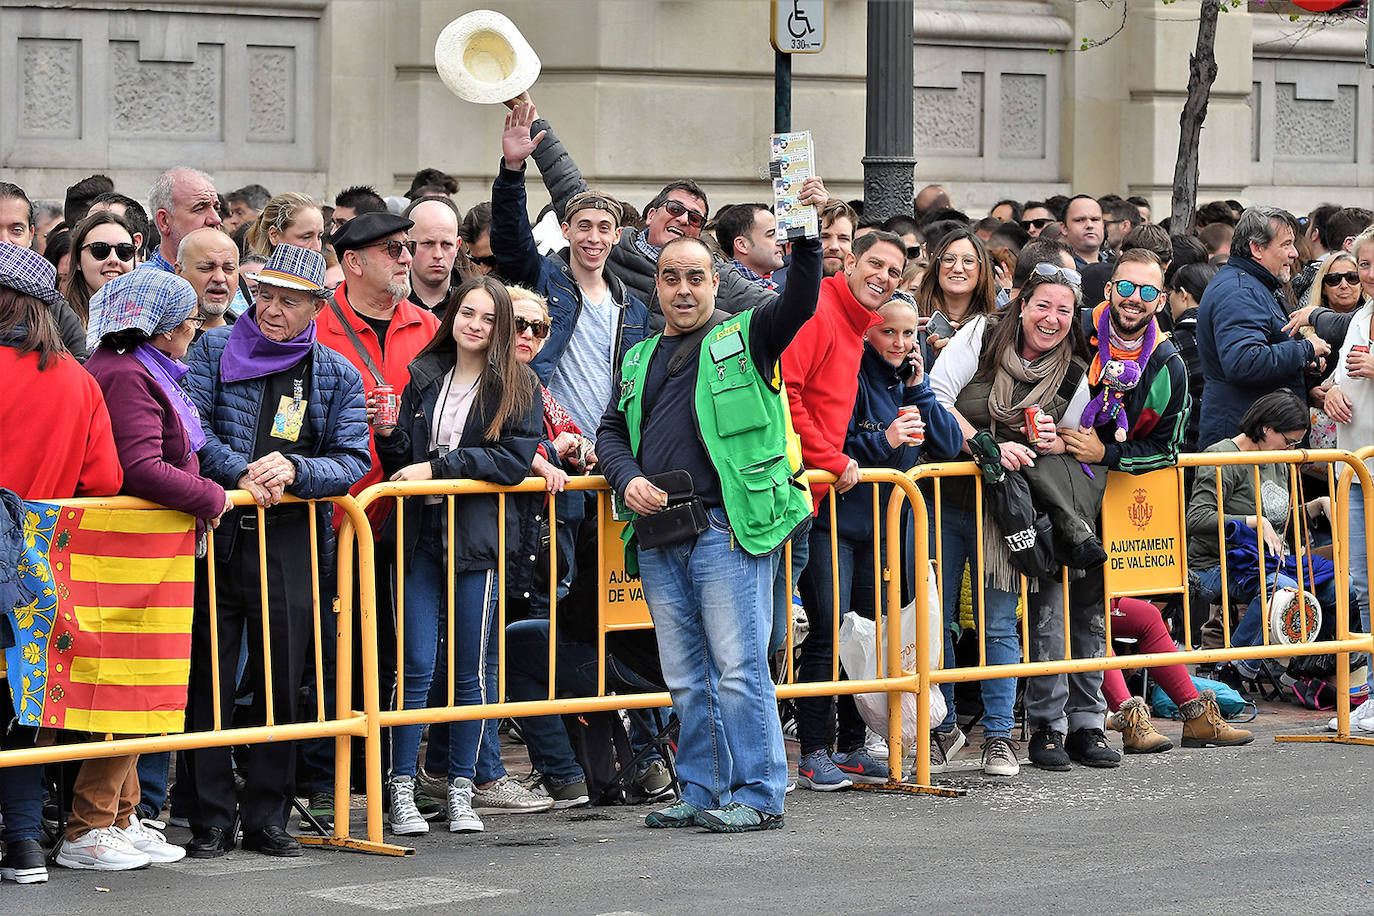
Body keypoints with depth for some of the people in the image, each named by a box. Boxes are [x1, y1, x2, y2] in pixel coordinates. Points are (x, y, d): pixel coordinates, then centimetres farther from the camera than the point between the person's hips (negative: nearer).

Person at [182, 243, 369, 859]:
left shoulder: (337, 375, 8)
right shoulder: (215, 350, 4)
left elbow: (353, 461, 3)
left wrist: (293, 469, -14)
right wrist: (242, 472, -17)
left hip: (289, 542, 1)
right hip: (215, 531, -1)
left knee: (281, 682, 5)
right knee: (209, 677, 0)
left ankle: (266, 818, 15)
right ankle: (210, 821, 6)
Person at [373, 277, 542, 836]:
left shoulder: (517, 386, 3)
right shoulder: (423, 377, 11)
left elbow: (513, 460, -9)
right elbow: (401, 462, 11)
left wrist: (438, 466, -13)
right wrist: (389, 433, -10)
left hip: (478, 538, -1)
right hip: (420, 535, 2)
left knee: (469, 670, 3)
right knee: (416, 668, -4)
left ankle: (461, 792, 12)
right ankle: (401, 792, 1)